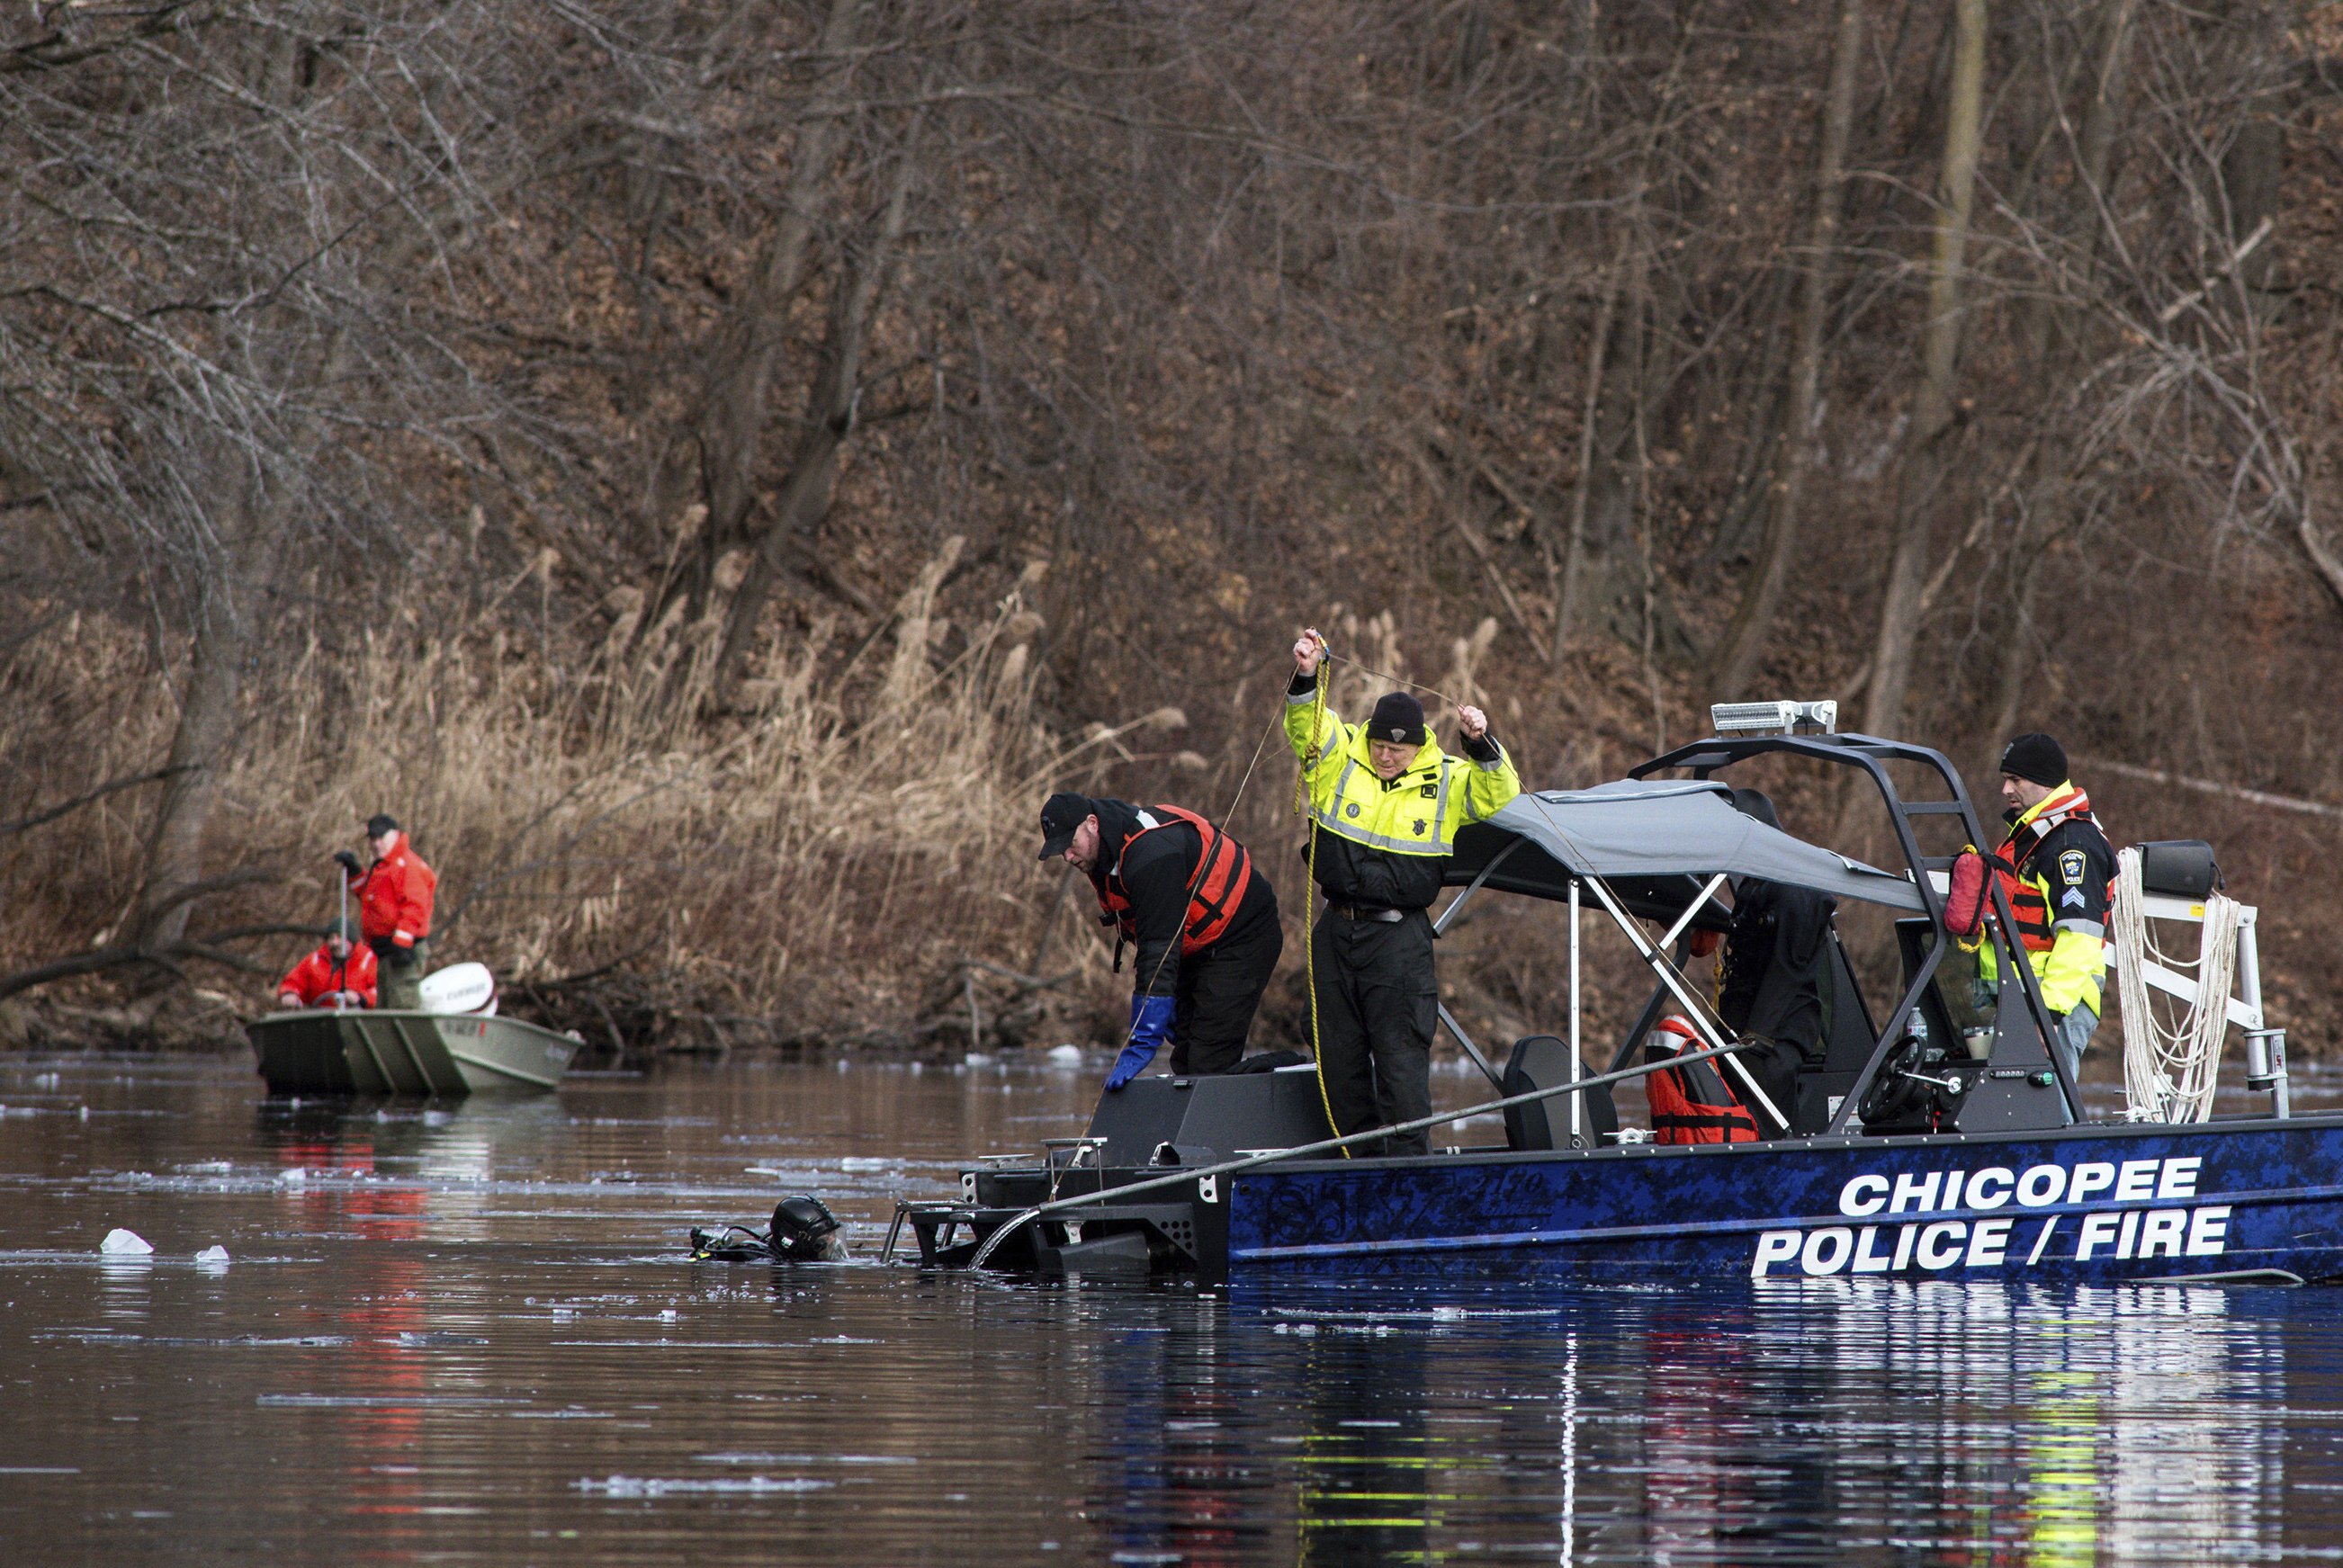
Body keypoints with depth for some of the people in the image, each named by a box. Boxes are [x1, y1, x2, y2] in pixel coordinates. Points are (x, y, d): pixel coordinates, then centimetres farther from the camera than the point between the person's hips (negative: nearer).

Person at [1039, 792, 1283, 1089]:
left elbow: (1160, 951, -35)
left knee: (1208, 1063, -19)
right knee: (1186, 1061, 3)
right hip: (1198, 949, 10)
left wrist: (1142, 1045, -37)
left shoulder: (1151, 854, -31)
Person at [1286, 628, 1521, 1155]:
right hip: (1337, 932, 3)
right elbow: (1306, 727, -13)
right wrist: (1305, 678, -33)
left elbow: (1500, 796, -9)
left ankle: (1408, 1156, -6)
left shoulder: (1444, 781, 1)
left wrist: (1481, 745, -26)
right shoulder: (1340, 760, 1)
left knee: (1401, 1052, -8)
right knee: (1338, 1052, 8)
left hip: (1400, 938, -3)